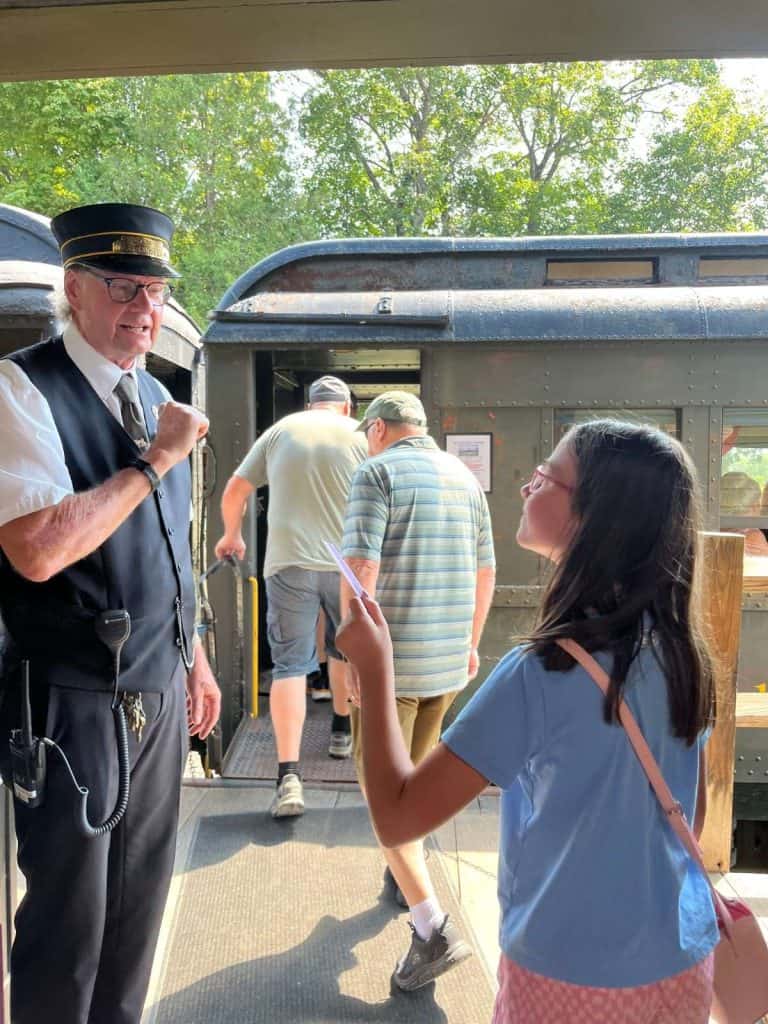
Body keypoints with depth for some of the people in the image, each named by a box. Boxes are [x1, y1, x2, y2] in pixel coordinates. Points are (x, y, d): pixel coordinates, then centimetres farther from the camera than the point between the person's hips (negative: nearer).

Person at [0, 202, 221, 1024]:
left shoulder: (153, 396, 9)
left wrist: (195, 660, 18)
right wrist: (156, 459, -17)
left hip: (159, 693, 7)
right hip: (73, 702, -6)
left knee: (139, 899, 20)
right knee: (70, 914, 10)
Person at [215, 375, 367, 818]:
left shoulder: (280, 430, 9)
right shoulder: (359, 435, 5)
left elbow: (234, 491, 11)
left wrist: (232, 536, 28)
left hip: (287, 562, 0)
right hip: (347, 563, 1)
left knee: (290, 665, 0)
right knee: (345, 650, 23)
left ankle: (289, 776, -9)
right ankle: (342, 732, 41)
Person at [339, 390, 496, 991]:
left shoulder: (377, 473, -8)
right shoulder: (465, 477, 11)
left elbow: (362, 568, -19)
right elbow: (485, 572, 14)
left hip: (393, 658, -7)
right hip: (450, 659, 7)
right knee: (418, 770, 24)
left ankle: (432, 925, -5)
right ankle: (406, 875, 41)